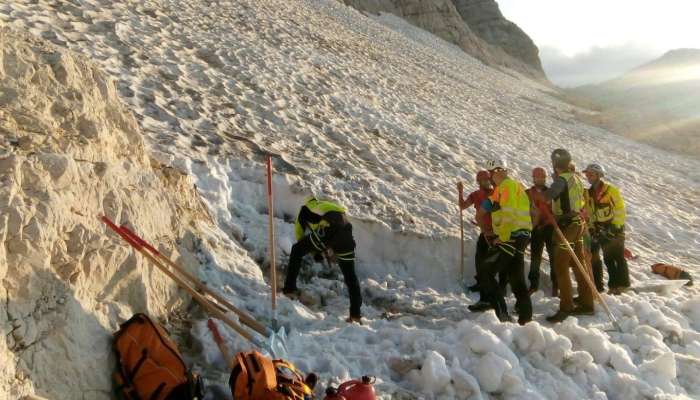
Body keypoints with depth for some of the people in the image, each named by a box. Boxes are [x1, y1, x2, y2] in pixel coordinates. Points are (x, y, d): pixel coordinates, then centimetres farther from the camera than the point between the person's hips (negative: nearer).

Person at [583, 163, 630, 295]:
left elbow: (620, 210, -11)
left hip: (615, 228, -5)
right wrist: (592, 228, 2)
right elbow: (588, 213, 13)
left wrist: (615, 226, -17)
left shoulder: (611, 190, -10)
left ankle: (622, 284, 8)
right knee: (608, 259, 7)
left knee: (618, 257, -2)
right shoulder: (589, 193, 8)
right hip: (600, 230, 5)